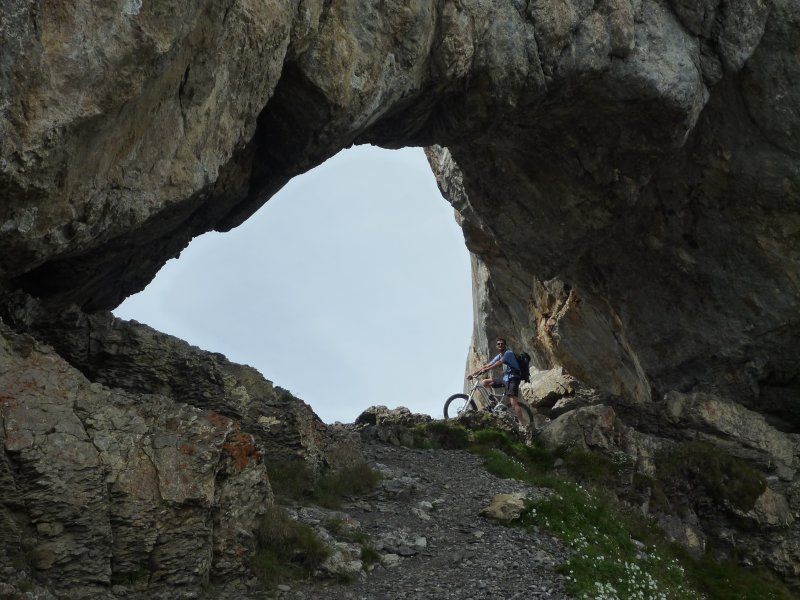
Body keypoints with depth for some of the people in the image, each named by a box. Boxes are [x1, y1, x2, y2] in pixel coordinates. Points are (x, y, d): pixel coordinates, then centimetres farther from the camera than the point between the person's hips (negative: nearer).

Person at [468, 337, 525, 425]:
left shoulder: (508, 353, -8)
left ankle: (520, 424, -25)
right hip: (505, 379, 8)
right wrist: (473, 373, 7)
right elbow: (487, 365, 14)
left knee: (513, 402, -21)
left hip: (513, 379, -8)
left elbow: (498, 363, -22)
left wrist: (485, 370, -30)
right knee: (484, 383, 6)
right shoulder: (499, 356, 17)